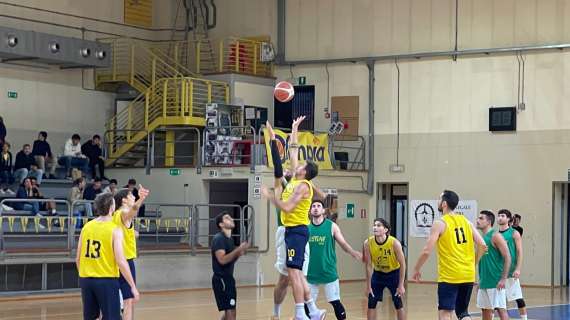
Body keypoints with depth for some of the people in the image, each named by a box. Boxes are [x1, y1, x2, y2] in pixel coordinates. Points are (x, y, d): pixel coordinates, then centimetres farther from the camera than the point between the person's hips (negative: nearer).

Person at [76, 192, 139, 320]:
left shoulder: (86, 227, 5)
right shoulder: (115, 230, -10)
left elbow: (78, 259, 9)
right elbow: (120, 261, -15)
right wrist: (133, 286, -11)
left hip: (86, 279, 5)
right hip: (107, 280, -5)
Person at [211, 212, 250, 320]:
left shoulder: (229, 239, 15)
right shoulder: (219, 239, -14)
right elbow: (222, 259, -25)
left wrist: (239, 253, 5)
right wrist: (238, 250, -25)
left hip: (228, 278, 10)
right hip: (221, 279, -10)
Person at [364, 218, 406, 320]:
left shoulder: (394, 243, -27)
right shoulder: (368, 243, -20)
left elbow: (402, 264, -17)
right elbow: (368, 265, -11)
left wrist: (401, 285, -17)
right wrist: (368, 286, -9)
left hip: (393, 273, -2)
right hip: (378, 273, 2)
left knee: (398, 304, -2)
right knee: (371, 304, -1)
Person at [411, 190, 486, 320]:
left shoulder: (440, 224, -7)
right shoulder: (466, 222, 9)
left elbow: (427, 251, -14)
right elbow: (483, 246, 4)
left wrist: (417, 269, 1)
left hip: (449, 276, -6)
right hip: (468, 275, 6)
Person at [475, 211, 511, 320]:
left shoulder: (495, 236, -10)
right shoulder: (482, 237, 14)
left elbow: (507, 257, -15)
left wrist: (503, 279, -21)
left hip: (496, 282, -8)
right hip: (484, 282, 8)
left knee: (501, 309, -9)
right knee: (485, 309, 10)